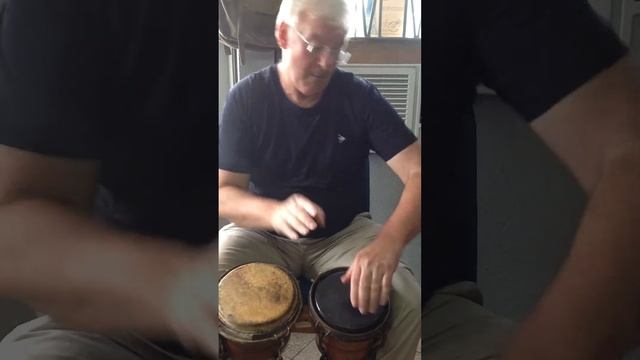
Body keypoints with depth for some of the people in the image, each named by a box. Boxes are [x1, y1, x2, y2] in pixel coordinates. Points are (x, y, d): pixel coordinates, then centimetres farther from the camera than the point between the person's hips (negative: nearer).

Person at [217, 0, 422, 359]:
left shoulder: (361, 97, -11)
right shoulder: (247, 98, -10)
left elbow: (417, 172, -18)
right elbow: (224, 192, -12)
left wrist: (389, 241, -38)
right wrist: (274, 212, -35)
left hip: (345, 234, 1)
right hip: (264, 234, 0)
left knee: (407, 304, -23)